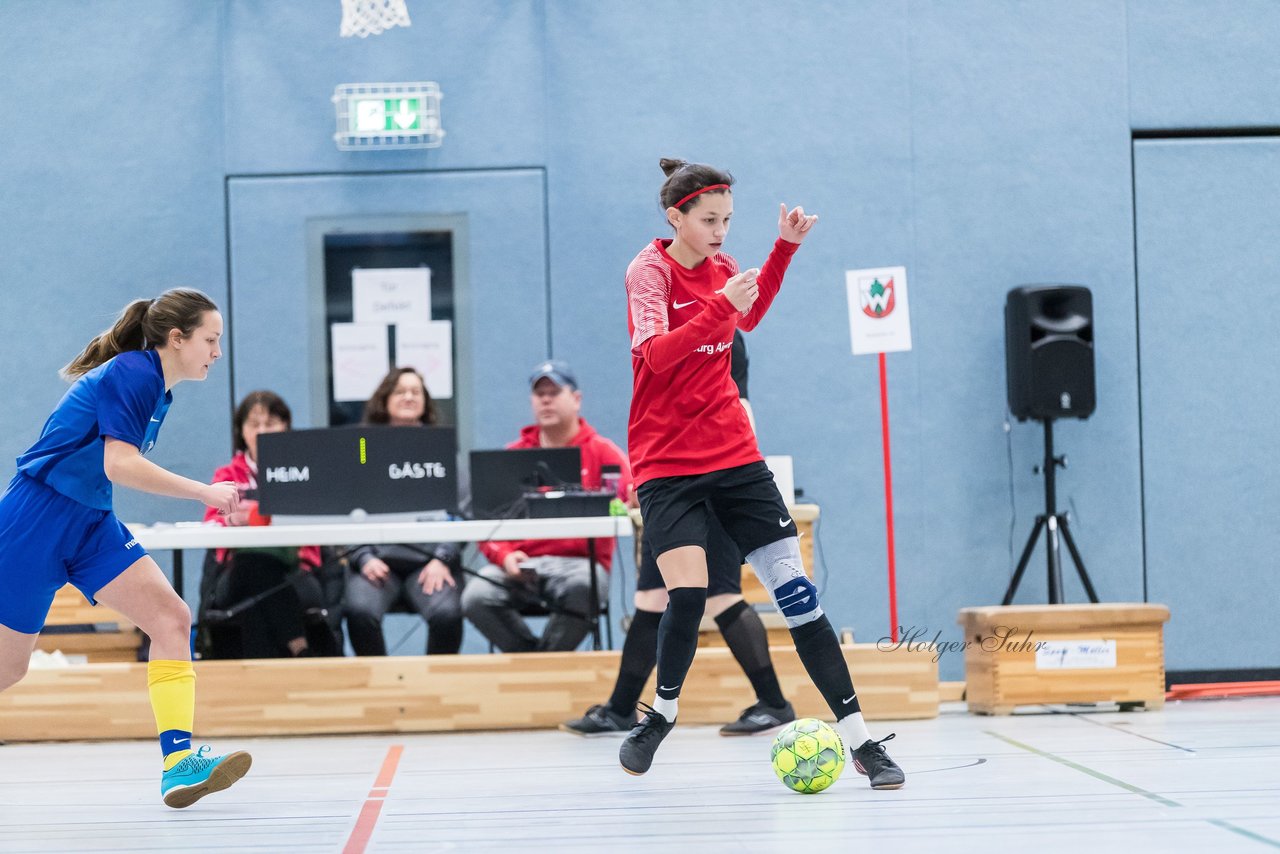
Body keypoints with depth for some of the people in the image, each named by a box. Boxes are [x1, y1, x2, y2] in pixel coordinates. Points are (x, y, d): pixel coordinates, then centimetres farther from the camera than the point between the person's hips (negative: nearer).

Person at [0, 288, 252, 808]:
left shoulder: (155, 388, 13)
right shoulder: (133, 372, -15)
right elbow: (119, 465, -24)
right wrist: (205, 493, -22)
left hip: (89, 524, 9)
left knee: (172, 618, -9)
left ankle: (178, 762, -16)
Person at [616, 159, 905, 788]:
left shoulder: (719, 266, 8)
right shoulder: (650, 270, -9)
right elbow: (656, 354, -24)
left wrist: (785, 247, 20)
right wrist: (719, 308, -36)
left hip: (735, 456, 5)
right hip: (667, 465, -5)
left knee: (797, 592, -4)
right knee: (687, 596, -19)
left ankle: (860, 740, -4)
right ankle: (662, 714, 10)